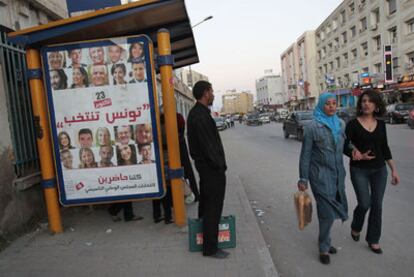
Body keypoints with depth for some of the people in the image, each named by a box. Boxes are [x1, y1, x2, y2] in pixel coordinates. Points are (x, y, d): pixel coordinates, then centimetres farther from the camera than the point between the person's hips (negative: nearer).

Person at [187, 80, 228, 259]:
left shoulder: (195, 112, 11)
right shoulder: (201, 115, -22)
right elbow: (208, 145, -24)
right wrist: (219, 165, -14)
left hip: (203, 164, 10)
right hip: (211, 166, -10)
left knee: (206, 201, 24)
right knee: (214, 206, 0)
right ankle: (210, 247, 11)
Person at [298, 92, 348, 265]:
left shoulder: (341, 124, 6)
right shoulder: (313, 127, -10)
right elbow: (305, 154, -8)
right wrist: (303, 179, -8)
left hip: (338, 173, 5)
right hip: (321, 174, -5)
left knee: (330, 210, 12)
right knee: (327, 211, -3)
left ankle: (324, 242, 32)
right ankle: (324, 248, 16)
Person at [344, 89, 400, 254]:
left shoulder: (381, 124, 4)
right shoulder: (353, 124, -7)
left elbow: (385, 148, 9)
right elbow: (344, 146, -6)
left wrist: (394, 170, 7)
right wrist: (358, 155, -23)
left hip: (379, 170, 4)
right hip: (359, 170, -4)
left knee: (377, 206, 7)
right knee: (365, 203, -4)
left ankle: (373, 240, 25)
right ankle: (355, 227, 28)